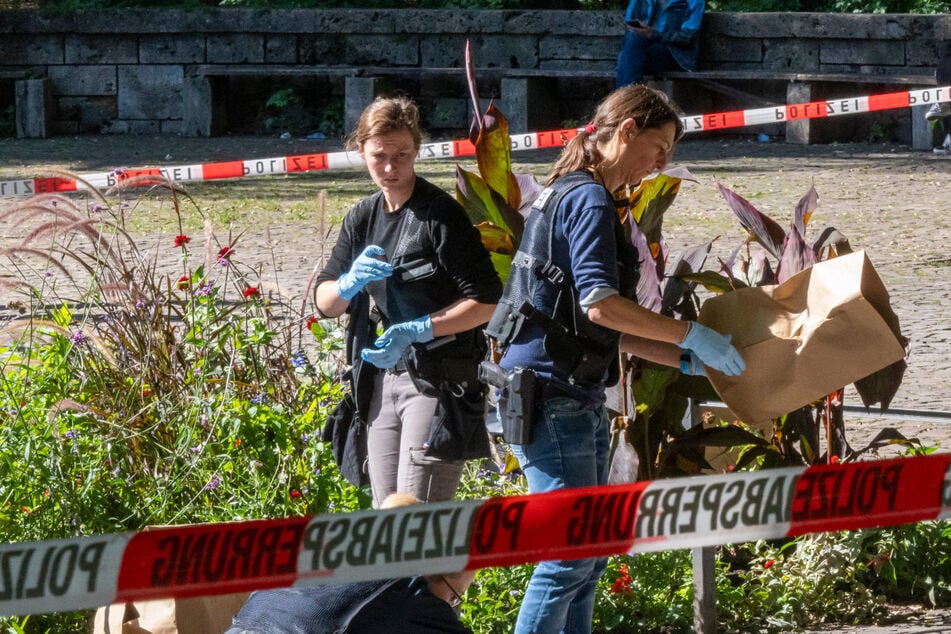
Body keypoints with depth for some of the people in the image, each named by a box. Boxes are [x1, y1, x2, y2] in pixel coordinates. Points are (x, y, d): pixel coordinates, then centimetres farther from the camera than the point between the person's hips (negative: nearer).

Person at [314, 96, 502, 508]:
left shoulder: (441, 215, -11)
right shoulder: (363, 218, 11)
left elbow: (487, 300, -15)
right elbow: (324, 301, 12)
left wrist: (416, 330, -24)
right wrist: (351, 282, -12)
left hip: (439, 381, -7)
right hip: (383, 379, 8)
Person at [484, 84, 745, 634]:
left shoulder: (573, 196, 19)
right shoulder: (590, 201, -11)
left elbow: (607, 332, 21)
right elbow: (599, 303, -25)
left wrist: (687, 361, 15)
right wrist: (691, 336, -18)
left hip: (580, 401, 10)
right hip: (551, 397, -10)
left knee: (590, 558, 13)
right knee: (570, 553, -9)